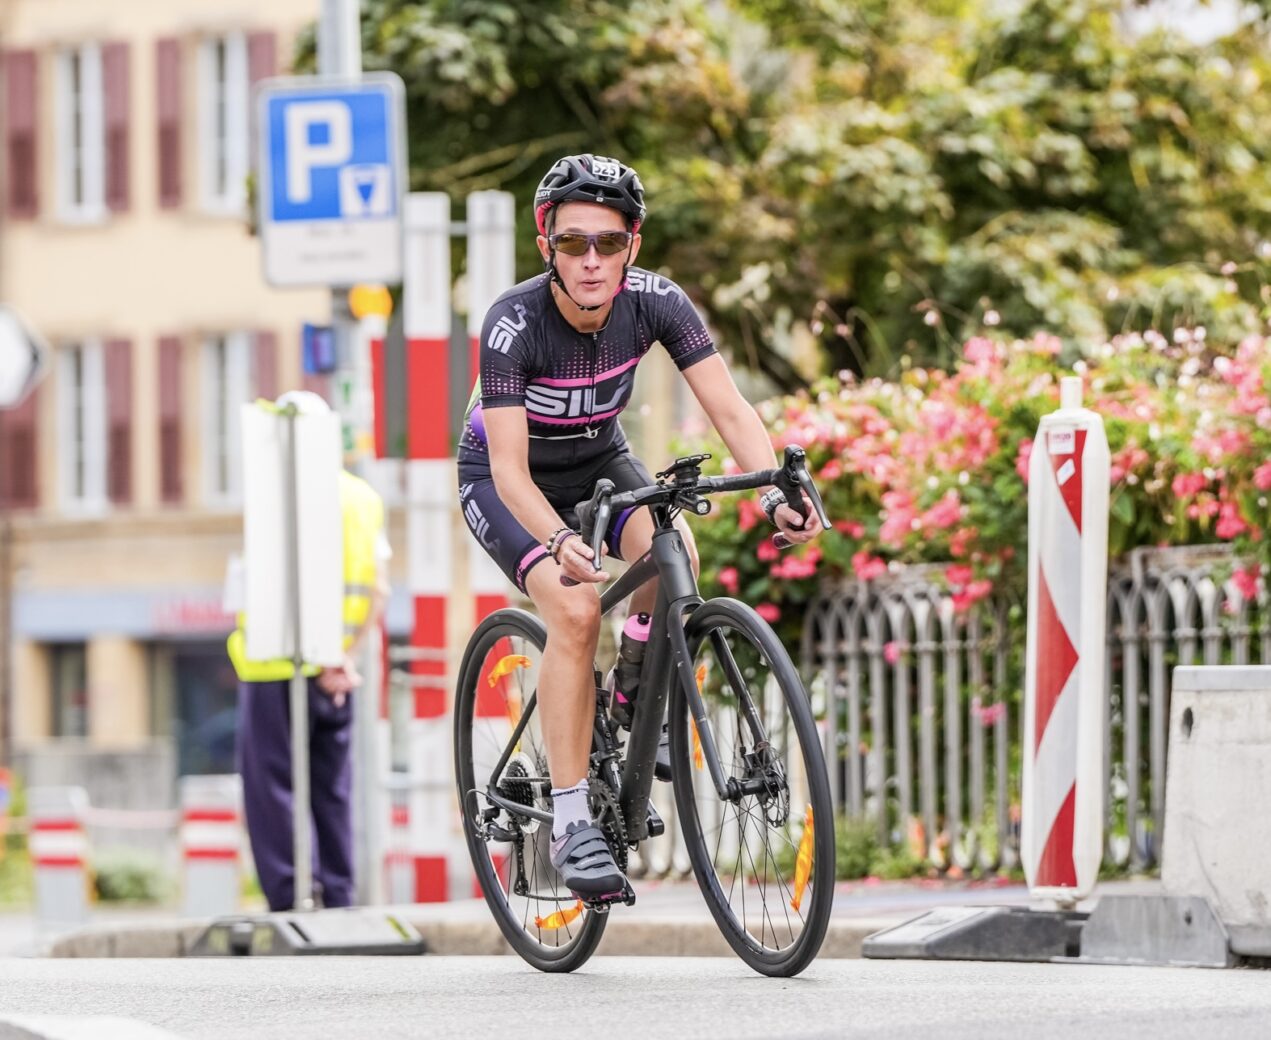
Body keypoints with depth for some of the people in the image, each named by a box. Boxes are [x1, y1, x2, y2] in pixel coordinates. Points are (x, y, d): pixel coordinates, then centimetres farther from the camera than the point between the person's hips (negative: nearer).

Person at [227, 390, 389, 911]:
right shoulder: (364, 497, 10)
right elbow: (378, 590, 8)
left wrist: (322, 662, -14)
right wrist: (347, 653, 5)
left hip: (280, 667, -6)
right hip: (338, 673, 7)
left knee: (272, 786, -1)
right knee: (332, 788, 13)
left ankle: (289, 902, -5)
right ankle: (337, 900, 12)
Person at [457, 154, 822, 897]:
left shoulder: (655, 302, -23)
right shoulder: (514, 324, -33)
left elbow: (730, 408, -26)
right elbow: (509, 468, -37)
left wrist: (778, 492, -45)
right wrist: (560, 541, -56)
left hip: (599, 461, 3)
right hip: (506, 481, -3)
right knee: (576, 609, -28)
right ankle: (572, 826, -23)